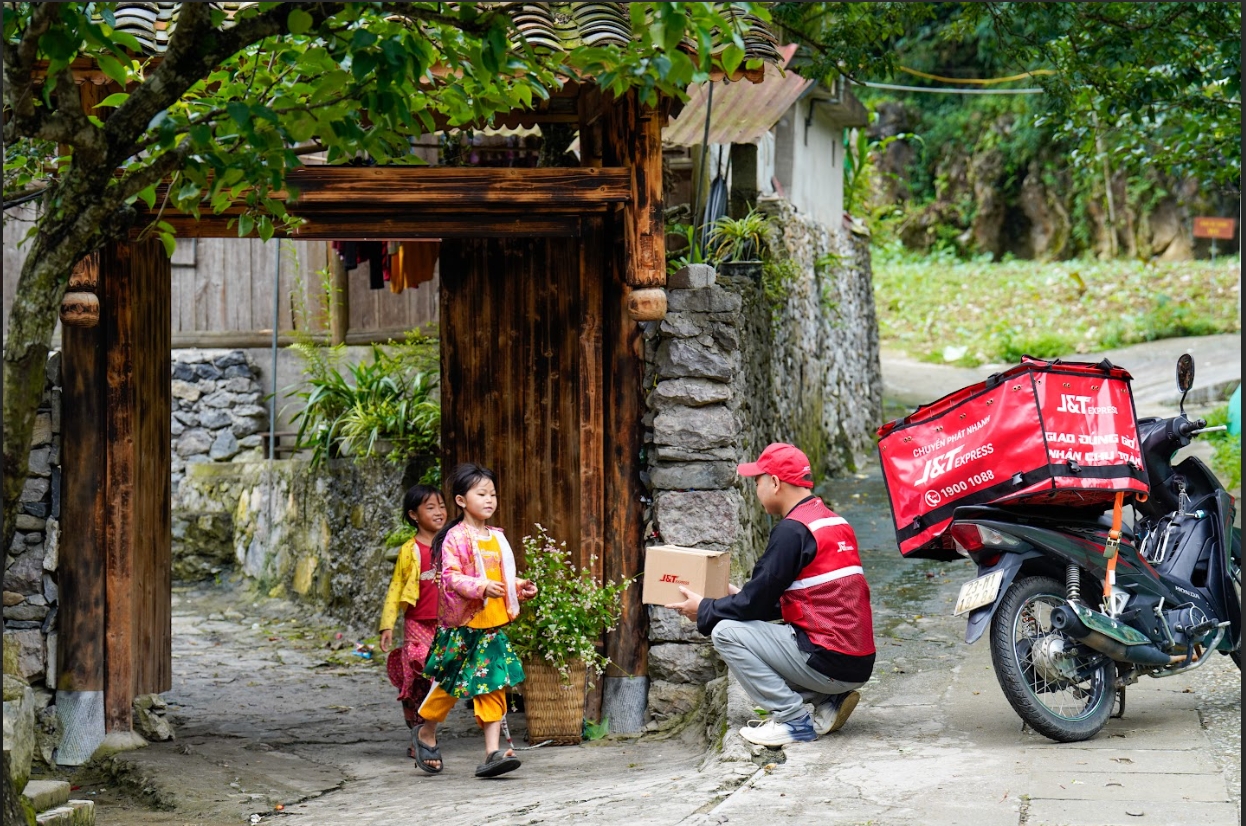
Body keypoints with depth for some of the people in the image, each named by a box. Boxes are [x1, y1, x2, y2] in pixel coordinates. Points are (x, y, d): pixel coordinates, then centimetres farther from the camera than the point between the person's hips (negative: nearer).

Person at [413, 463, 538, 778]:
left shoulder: (497, 538, 13)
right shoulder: (455, 538, -9)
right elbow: (450, 577, -18)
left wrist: (518, 587, 7)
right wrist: (481, 587, -29)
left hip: (492, 625, 6)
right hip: (462, 625, -6)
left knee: (493, 686, -1)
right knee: (450, 683, 5)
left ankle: (492, 751, -2)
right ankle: (426, 734, 28)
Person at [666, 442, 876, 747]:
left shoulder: (793, 530, -14)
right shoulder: (835, 522, 13)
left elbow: (757, 602, -10)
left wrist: (704, 611, 6)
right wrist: (742, 597, 29)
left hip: (829, 663, -9)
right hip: (858, 665, 9)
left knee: (726, 633, -6)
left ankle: (793, 719, -8)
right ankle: (827, 701, 11)